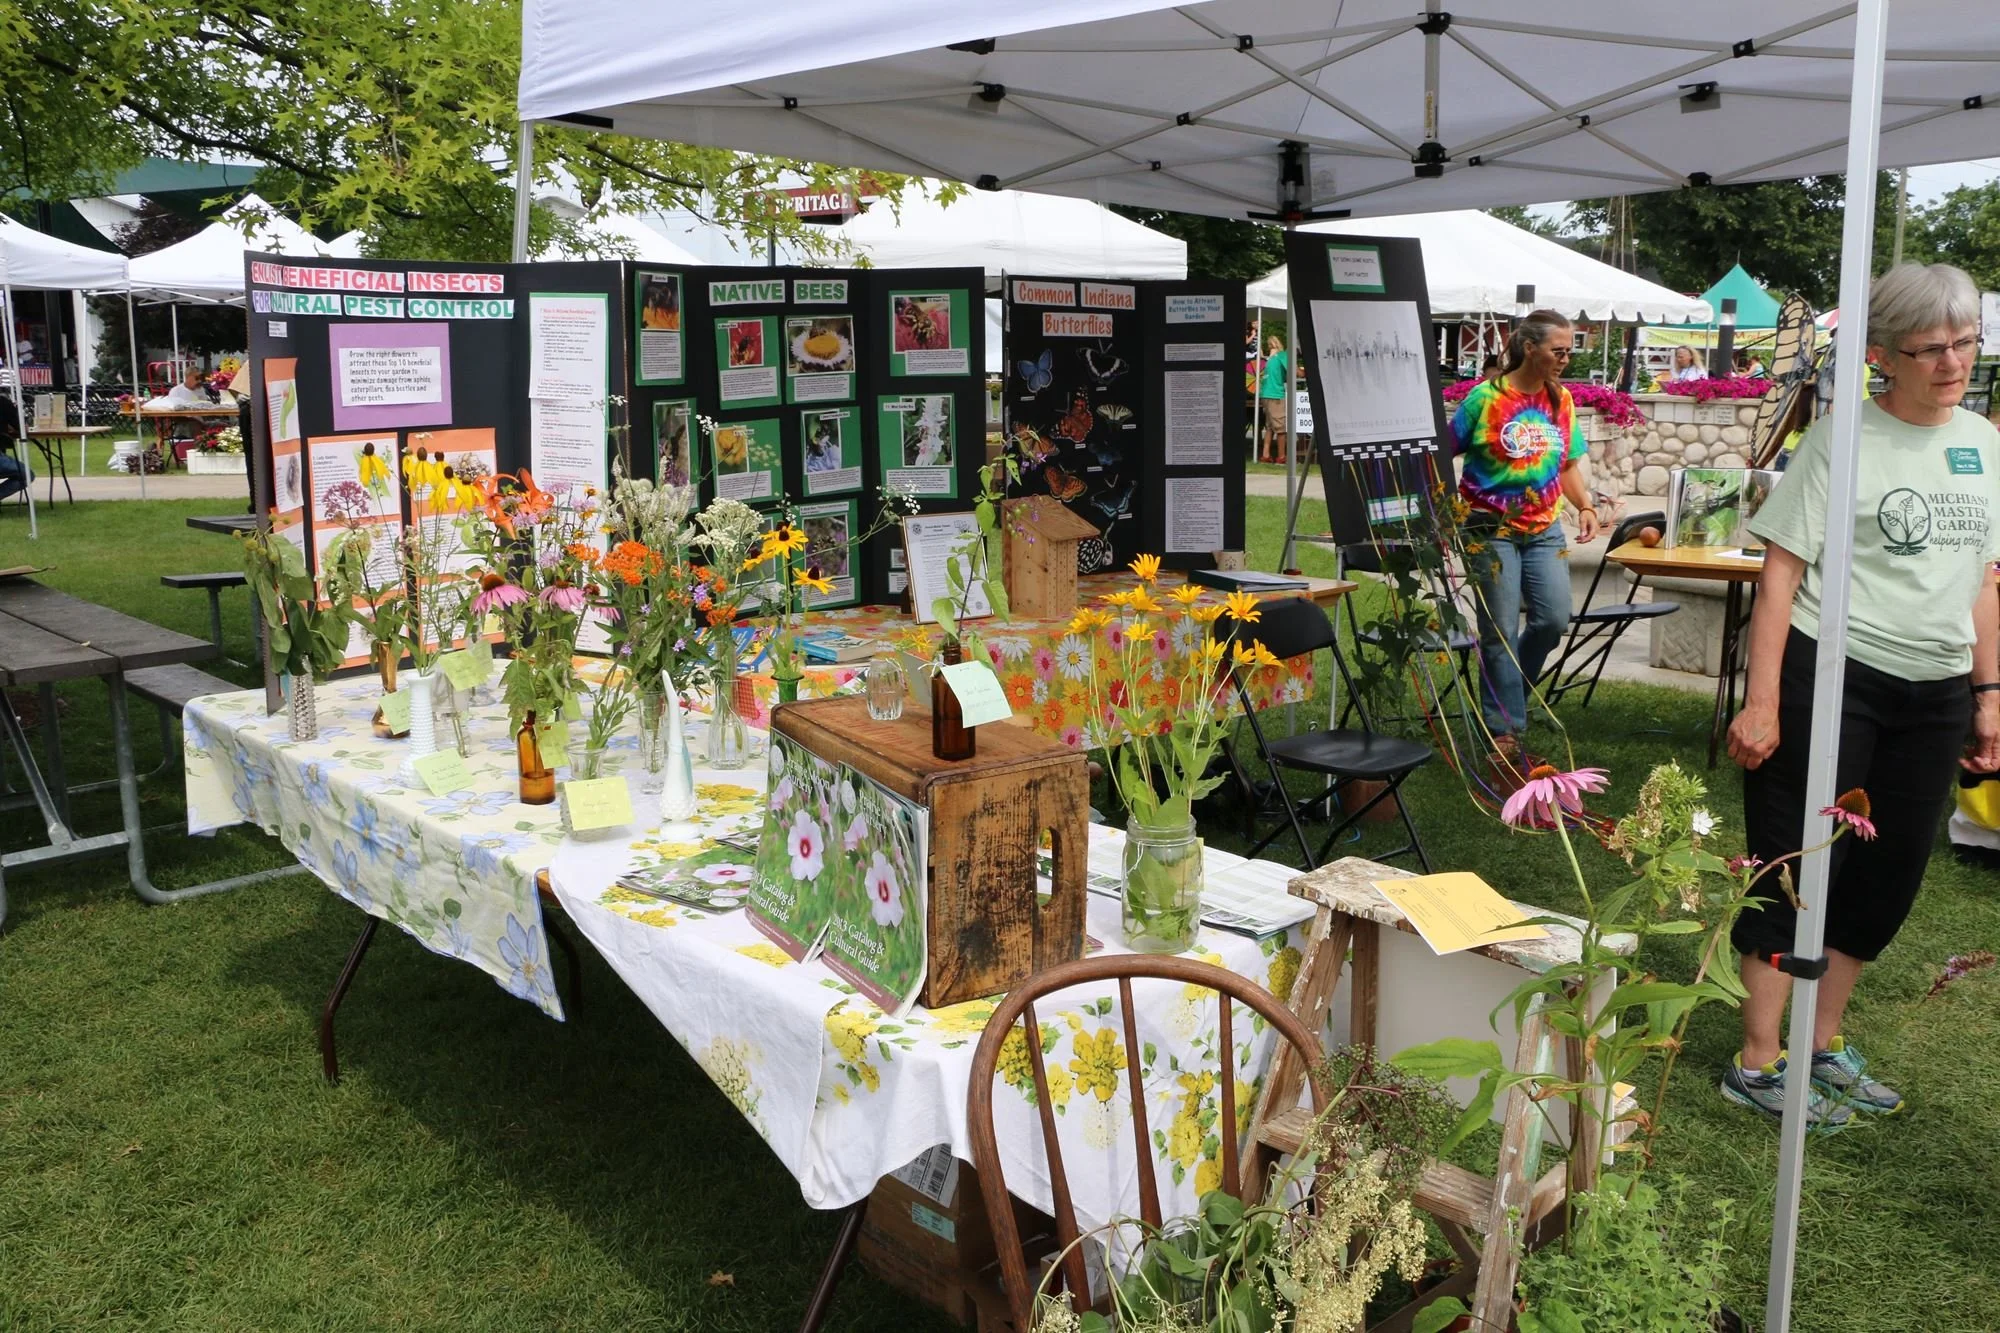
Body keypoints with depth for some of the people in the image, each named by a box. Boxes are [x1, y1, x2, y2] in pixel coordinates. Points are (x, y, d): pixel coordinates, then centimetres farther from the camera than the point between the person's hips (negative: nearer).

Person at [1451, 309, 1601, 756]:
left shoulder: (1561, 400, 7)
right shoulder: (1486, 397, -9)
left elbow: (1567, 465, 14)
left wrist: (1585, 506, 1)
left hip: (1544, 528, 5)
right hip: (1491, 529, -5)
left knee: (1554, 619, -3)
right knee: (1502, 630, -2)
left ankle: (1506, 688, 23)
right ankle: (1505, 728, 8)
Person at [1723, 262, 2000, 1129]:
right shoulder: (1843, 439, -9)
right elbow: (1781, 571, -12)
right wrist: (1762, 701, -17)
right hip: (1831, 676, -6)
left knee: (1890, 876, 13)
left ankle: (1823, 1044, 29)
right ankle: (1757, 1063, 11)